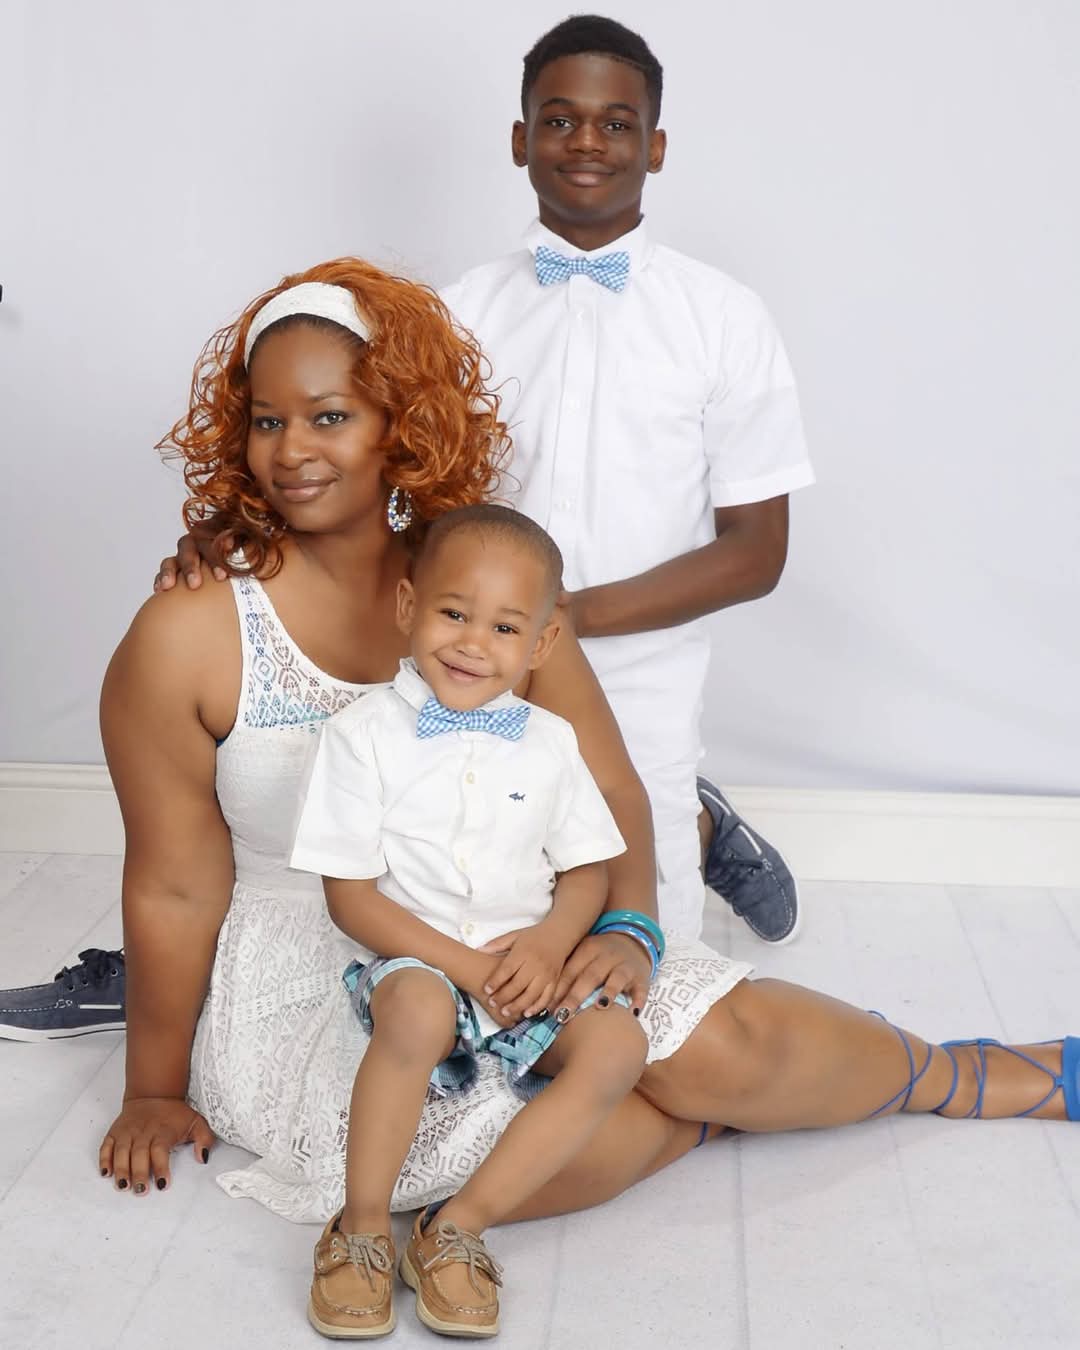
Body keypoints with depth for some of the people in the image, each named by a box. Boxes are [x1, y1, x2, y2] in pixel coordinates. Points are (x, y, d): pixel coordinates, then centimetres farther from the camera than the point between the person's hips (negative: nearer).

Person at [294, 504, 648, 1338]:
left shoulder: (550, 744, 6)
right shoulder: (363, 736, -6)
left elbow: (587, 872, 10)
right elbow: (351, 896, -8)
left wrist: (547, 945, -12)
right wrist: (466, 965, -17)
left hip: (525, 973, 4)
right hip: (412, 962, -4)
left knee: (618, 1046, -23)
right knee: (417, 1007, -38)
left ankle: (461, 1224, -17)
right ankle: (363, 1228, -17)